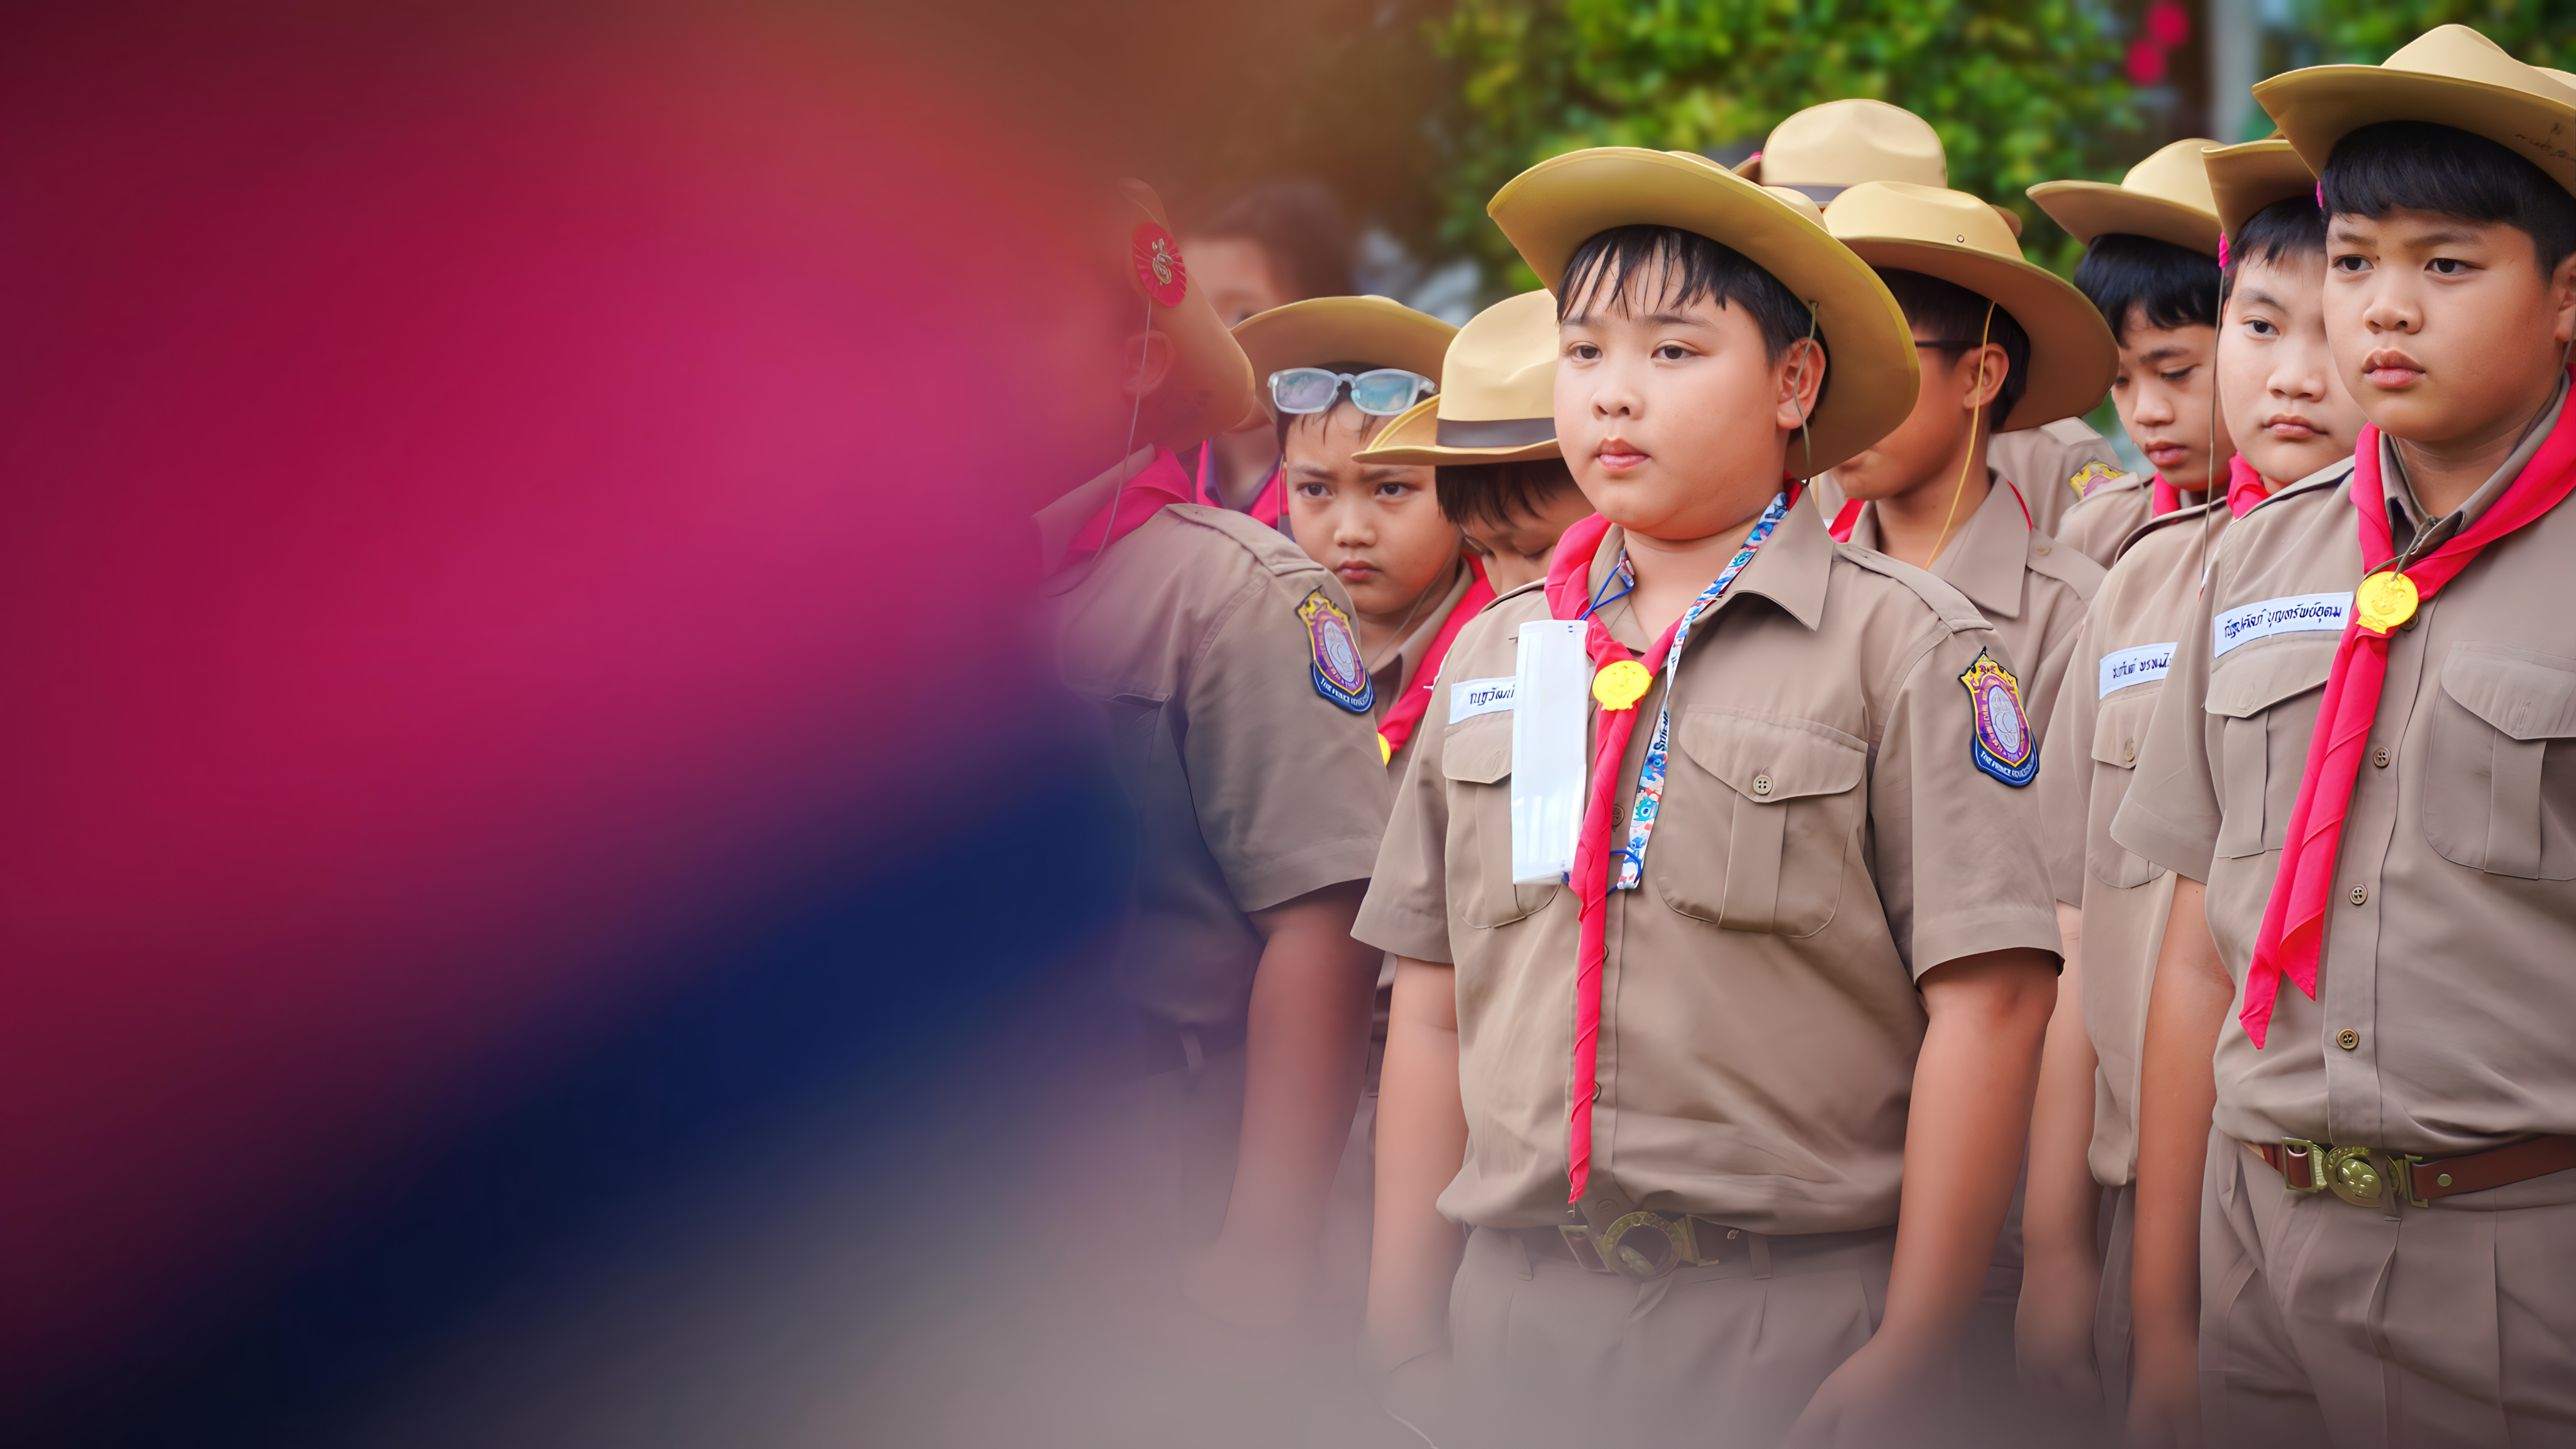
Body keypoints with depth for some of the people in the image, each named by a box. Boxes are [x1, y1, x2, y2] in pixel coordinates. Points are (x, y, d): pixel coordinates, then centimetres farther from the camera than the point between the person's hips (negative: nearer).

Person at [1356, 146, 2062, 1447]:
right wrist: (1406, 1321, 9)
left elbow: (1987, 1001, -8)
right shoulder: (1495, 655, 11)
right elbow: (1435, 1009, 13)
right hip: (1521, 1314, 4)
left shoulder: (1902, 645, -4)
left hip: (1790, 1325, -4)